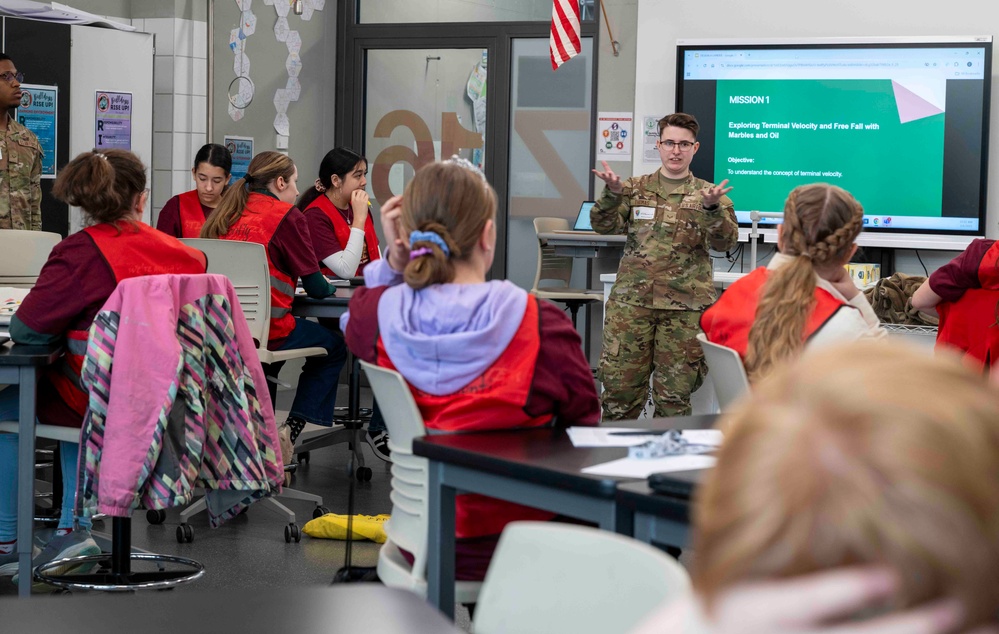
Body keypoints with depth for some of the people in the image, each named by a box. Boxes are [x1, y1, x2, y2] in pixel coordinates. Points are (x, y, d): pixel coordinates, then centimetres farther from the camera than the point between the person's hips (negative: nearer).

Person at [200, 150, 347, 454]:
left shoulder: (228, 213, 12)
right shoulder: (288, 216, -5)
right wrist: (330, 287, 21)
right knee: (334, 347, 20)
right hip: (267, 331, -6)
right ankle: (291, 429, 6)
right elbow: (315, 286, -3)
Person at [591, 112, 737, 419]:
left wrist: (711, 209, -23)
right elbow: (604, 225, 2)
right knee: (619, 385, -1)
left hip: (685, 306, -1)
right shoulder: (636, 189, 14)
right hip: (631, 300, 1)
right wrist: (612, 193, -17)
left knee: (674, 393, 1)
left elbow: (725, 242, -4)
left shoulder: (709, 195, 9)